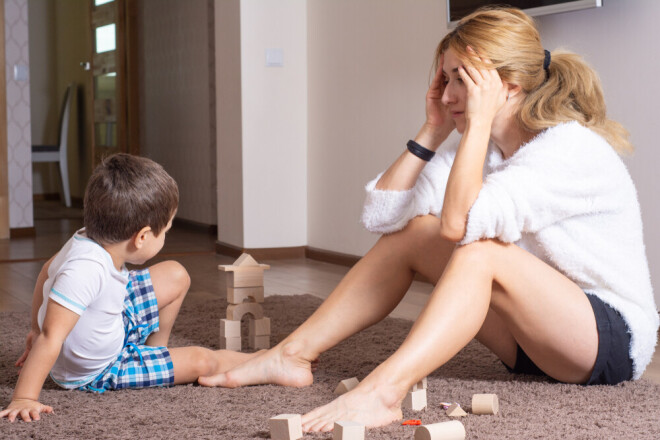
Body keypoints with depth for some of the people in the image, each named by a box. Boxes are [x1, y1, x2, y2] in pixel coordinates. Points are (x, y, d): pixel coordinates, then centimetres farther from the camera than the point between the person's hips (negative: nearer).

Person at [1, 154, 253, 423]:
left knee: (176, 276, 10)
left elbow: (48, 270, 4)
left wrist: (38, 329, 14)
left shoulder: (91, 240, -16)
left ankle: (155, 349, 30)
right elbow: (51, 339, -43)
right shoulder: (86, 271, -42)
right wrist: (24, 399, -41)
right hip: (95, 372, -8)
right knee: (201, 362, -9)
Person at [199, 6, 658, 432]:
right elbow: (382, 214, -2)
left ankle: (383, 391, -40)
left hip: (616, 341, -7)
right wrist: (433, 131, -5)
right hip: (535, 335, 7)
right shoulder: (480, 147, 3)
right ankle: (292, 355, -6)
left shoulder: (572, 148, -21)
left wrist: (478, 120, -26)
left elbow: (458, 223, -35)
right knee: (413, 230, -4)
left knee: (479, 248, -31)